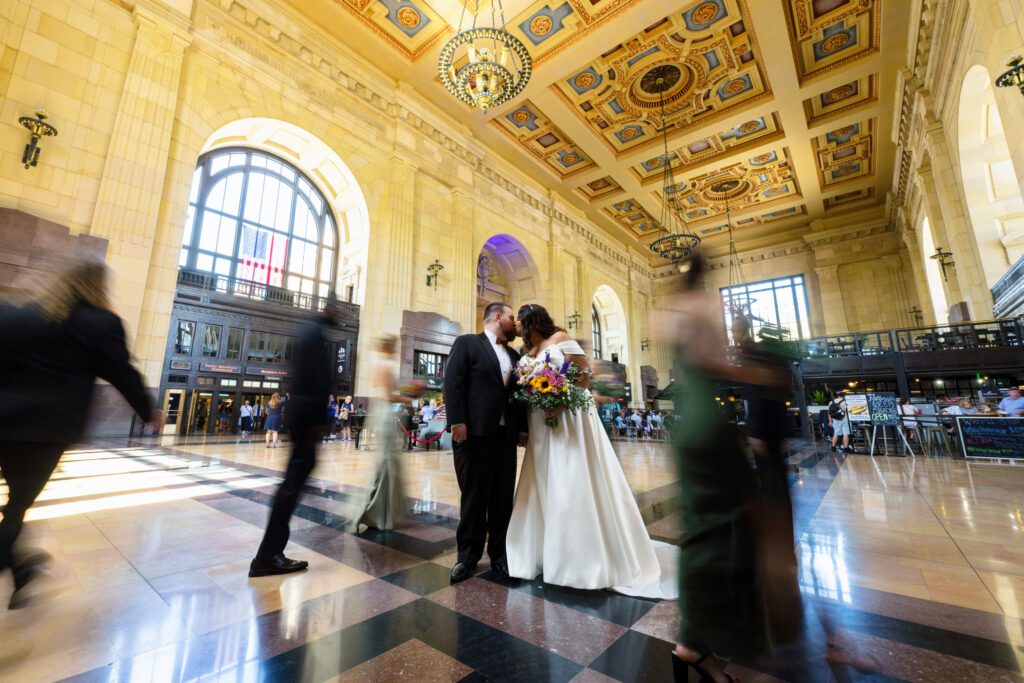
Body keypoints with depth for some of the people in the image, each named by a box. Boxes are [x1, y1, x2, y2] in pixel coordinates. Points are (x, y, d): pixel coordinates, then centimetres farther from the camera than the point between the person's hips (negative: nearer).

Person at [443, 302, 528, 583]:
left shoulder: (515, 356, 19)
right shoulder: (467, 343, 2)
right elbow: (453, 382, -8)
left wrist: (523, 428, 9)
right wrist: (457, 421, -16)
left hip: (506, 435, 6)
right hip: (474, 433, -5)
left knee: (503, 499, 11)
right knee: (474, 497, 6)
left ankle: (499, 554, 27)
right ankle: (468, 556, 23)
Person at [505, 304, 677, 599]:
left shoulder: (559, 338, -4)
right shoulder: (526, 353, 14)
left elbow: (587, 371, -9)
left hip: (569, 418, -7)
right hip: (542, 426, 7)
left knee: (575, 486, -2)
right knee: (545, 487, 10)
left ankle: (589, 559, 13)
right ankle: (551, 553, 25)